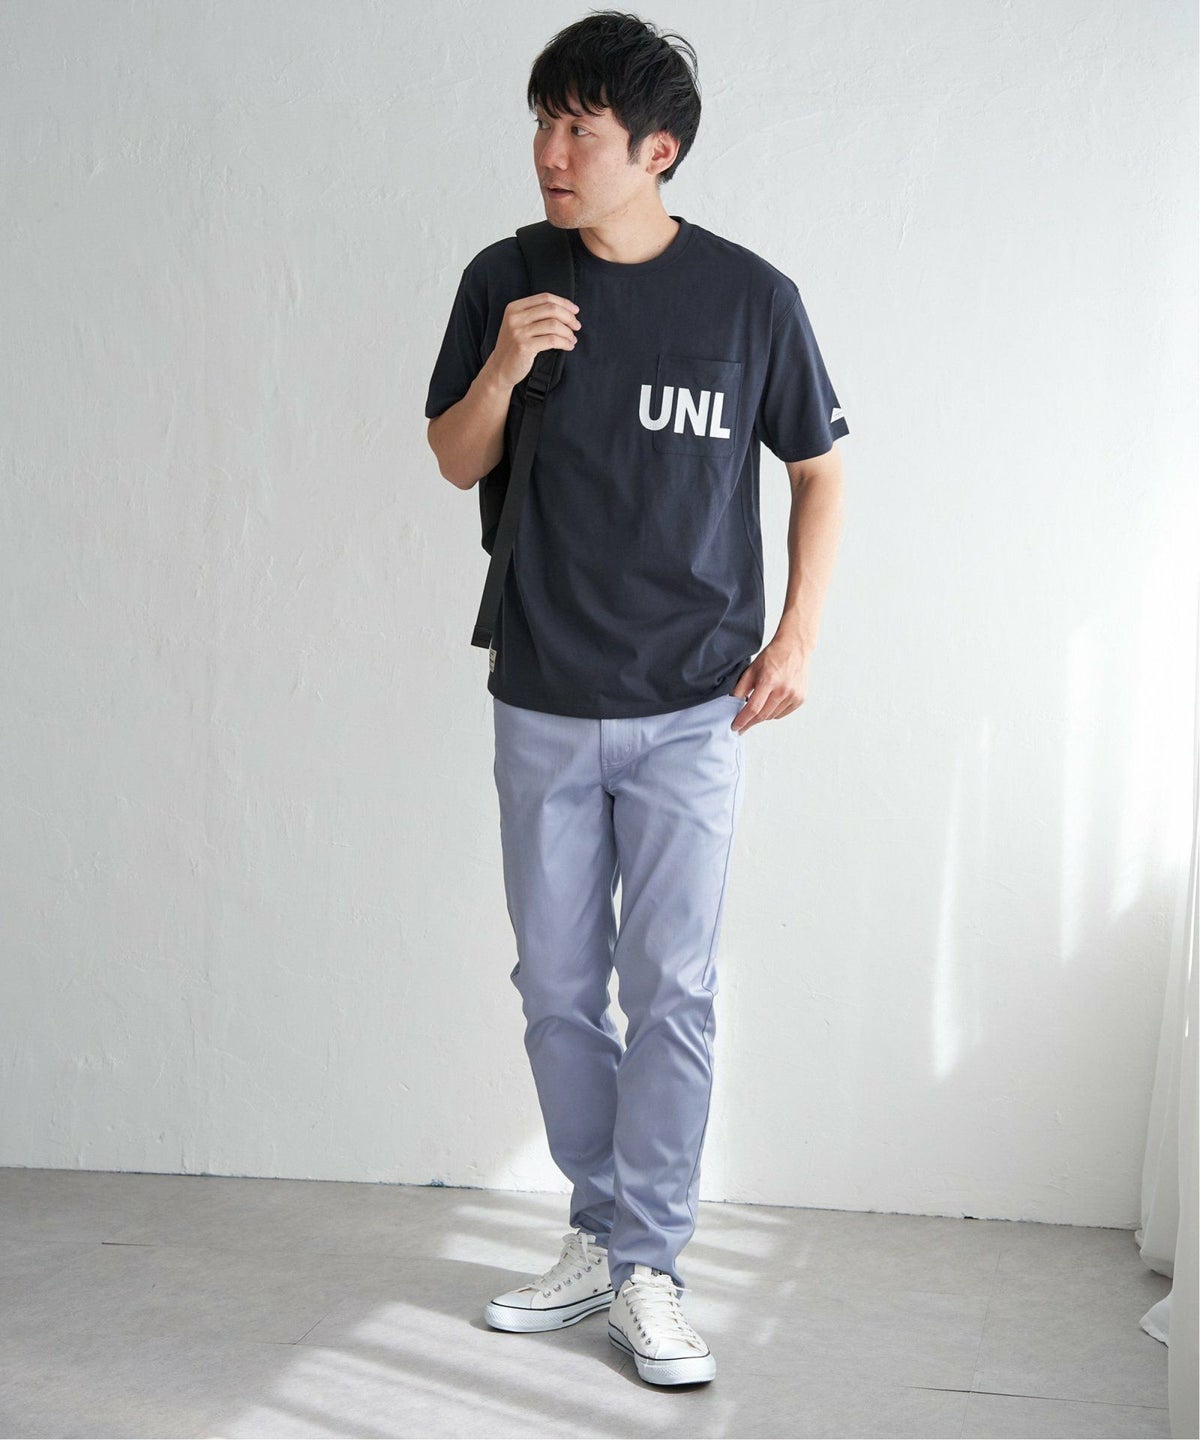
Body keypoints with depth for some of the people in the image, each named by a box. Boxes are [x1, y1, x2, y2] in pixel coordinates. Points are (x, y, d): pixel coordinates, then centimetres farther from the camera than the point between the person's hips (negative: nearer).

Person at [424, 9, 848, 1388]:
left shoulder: (750, 296, -5)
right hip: (541, 705, 3)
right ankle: (598, 1231, 27)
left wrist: (799, 631, -3)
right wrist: (502, 369, -13)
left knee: (672, 992, -2)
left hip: (690, 711, -2)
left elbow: (818, 470, 7)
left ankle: (646, 1269, 10)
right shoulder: (505, 280, 0)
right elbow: (457, 462, 8)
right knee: (557, 987, 10)